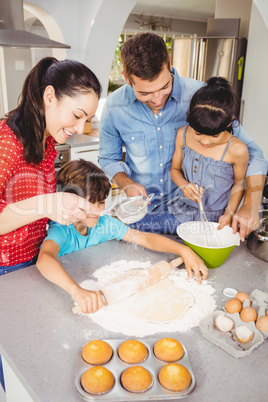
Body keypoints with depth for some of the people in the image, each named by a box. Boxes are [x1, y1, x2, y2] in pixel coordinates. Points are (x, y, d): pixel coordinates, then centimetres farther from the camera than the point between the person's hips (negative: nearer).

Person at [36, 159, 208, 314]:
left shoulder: (104, 223, -5)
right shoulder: (60, 231, -20)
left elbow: (145, 238, -6)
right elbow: (44, 258, -41)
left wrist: (184, 250, -18)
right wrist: (76, 290, -57)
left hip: (101, 288, 5)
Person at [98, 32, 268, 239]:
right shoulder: (114, 107, -8)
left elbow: (250, 152, -9)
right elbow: (108, 159, 9)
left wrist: (251, 206, -22)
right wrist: (126, 183, -13)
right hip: (142, 218, 1)